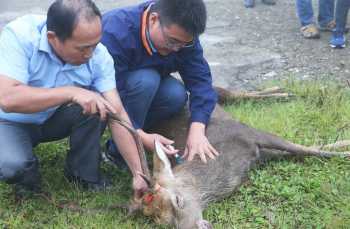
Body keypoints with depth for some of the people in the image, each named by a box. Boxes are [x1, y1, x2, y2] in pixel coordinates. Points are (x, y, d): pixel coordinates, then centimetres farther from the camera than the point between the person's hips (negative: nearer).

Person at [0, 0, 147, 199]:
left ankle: (84, 173, -4)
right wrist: (71, 92, -45)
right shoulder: (20, 35, -30)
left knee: (96, 102, -26)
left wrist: (139, 173, -25)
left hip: (56, 118, 3)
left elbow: (117, 114, -21)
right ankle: (27, 172, 4)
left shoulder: (99, 55, -21)